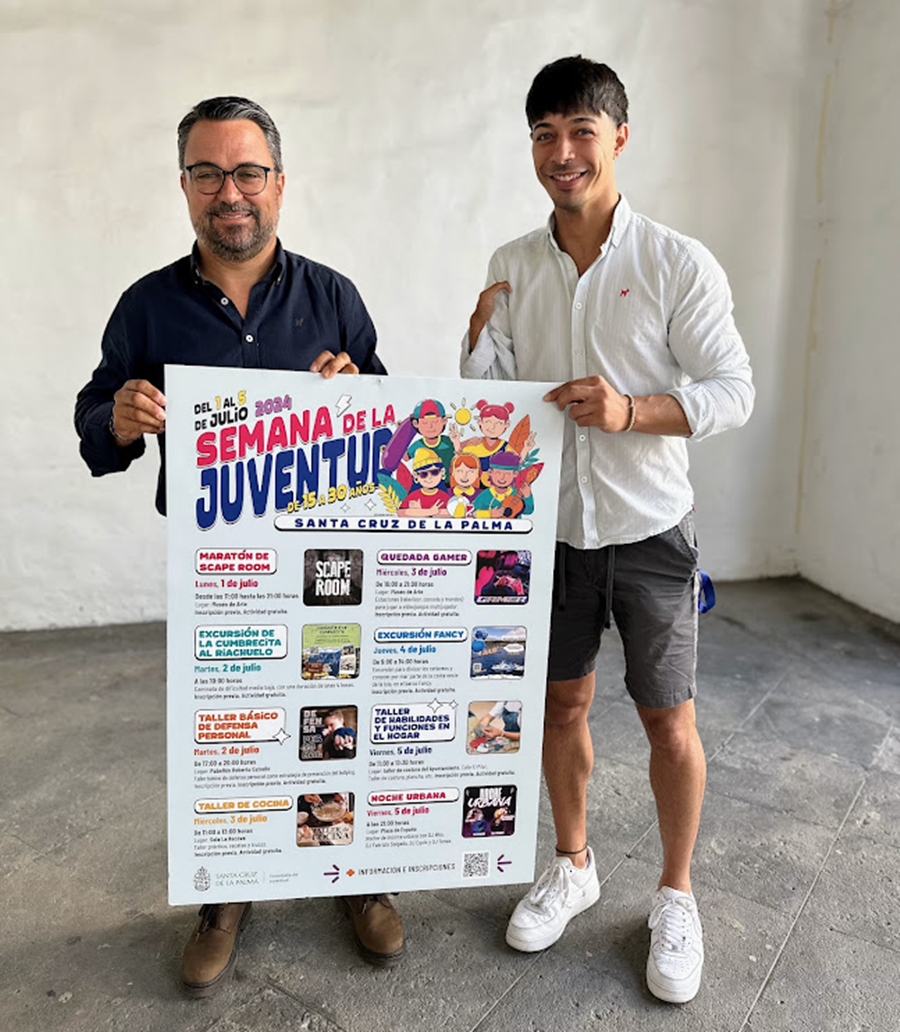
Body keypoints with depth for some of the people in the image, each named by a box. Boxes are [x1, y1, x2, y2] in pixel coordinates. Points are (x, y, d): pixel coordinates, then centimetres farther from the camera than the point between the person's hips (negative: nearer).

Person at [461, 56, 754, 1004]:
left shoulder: (679, 265, -9)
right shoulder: (514, 266, 3)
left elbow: (733, 390, -9)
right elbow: (489, 396, 6)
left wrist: (631, 410, -25)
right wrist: (482, 330, -14)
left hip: (648, 526, -3)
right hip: (551, 524, 4)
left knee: (668, 719, 7)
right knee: (562, 702, 15)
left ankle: (675, 895, 30)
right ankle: (572, 865, 37)